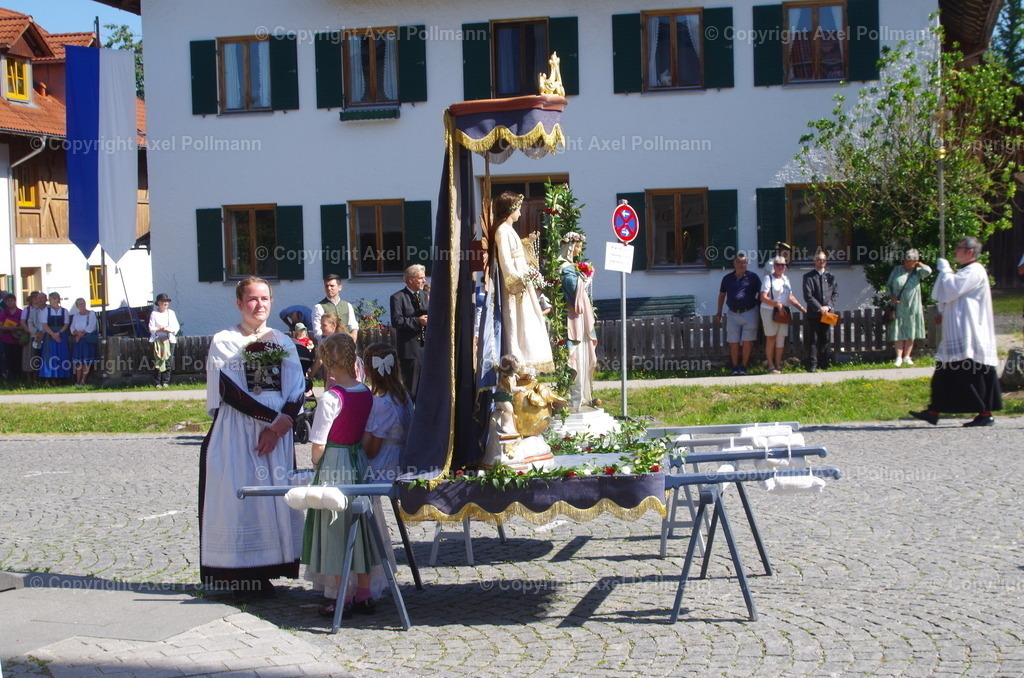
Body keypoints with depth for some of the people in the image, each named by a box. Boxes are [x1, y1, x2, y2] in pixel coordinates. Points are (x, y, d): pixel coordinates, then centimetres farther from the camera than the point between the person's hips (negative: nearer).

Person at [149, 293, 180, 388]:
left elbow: (176, 326, 9)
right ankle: (158, 382, -4)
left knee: (168, 362, -4)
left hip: (169, 340, 2)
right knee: (158, 362, -7)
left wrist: (170, 330, -11)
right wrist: (159, 330, -16)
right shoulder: (154, 314, 6)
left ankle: (166, 382, 3)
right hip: (158, 340, -2)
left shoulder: (171, 313, 14)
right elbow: (151, 328, 1)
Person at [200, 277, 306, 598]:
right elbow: (230, 391, -9)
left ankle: (265, 573, 7)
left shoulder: (283, 342, 12)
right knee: (238, 496, -5)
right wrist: (274, 417, -13)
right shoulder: (224, 341, 1)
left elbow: (297, 391, 4)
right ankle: (240, 575, -1)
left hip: (276, 435, 4)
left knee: (274, 497, 1)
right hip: (236, 433, -3)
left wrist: (278, 427, -12)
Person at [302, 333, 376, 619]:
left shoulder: (331, 397, -17)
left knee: (336, 529, 2)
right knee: (360, 524, 13)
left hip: (333, 465, -6)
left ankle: (342, 600, 6)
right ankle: (364, 595, 19)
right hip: (360, 462, 6)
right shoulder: (366, 393, 1)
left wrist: (317, 465, 2)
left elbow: (318, 443, -15)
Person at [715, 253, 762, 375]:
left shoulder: (752, 277, 1)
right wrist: (719, 312, 15)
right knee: (734, 342, 1)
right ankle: (735, 367, 10)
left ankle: (744, 367, 10)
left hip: (749, 313, -2)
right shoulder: (727, 278, 8)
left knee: (747, 342, -1)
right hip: (733, 314, 2)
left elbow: (760, 294, 7)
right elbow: (722, 295, 17)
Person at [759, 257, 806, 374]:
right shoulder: (768, 278, -6)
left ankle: (778, 365, 12)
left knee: (781, 339, 6)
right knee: (771, 339, -2)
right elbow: (763, 298, -13)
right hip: (769, 312, -6)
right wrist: (777, 305, -20)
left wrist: (802, 309, 7)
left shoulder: (786, 279, 15)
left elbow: (790, 297, 17)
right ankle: (771, 366, 3)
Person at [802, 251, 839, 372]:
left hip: (827, 313, 3)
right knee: (813, 340, -3)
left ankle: (825, 364, 12)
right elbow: (808, 296, -7)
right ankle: (812, 365, -1)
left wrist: (828, 306, -8)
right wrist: (819, 308, -14)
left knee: (826, 340, 6)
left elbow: (835, 294, 7)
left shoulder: (830, 276, 12)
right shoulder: (808, 277, 1)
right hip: (813, 313, -3)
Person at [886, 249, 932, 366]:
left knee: (910, 334, 5)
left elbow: (928, 271, -20)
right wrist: (891, 296, -7)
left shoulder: (917, 271, 2)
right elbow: (888, 285, 10)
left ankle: (907, 357, 13)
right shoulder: (896, 270, 6)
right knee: (898, 333, -4)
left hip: (912, 308, 0)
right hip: (898, 307, 0)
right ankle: (899, 357, -3)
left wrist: (919, 264, -3)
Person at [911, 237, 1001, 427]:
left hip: (969, 336, -10)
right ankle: (933, 412, 10)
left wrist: (944, 269, -8)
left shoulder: (975, 271, -12)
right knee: (944, 373, 8)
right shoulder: (965, 271, 20)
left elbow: (952, 289, -22)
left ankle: (986, 414, -2)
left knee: (973, 374, -7)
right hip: (958, 335, 10)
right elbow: (948, 294, 25)